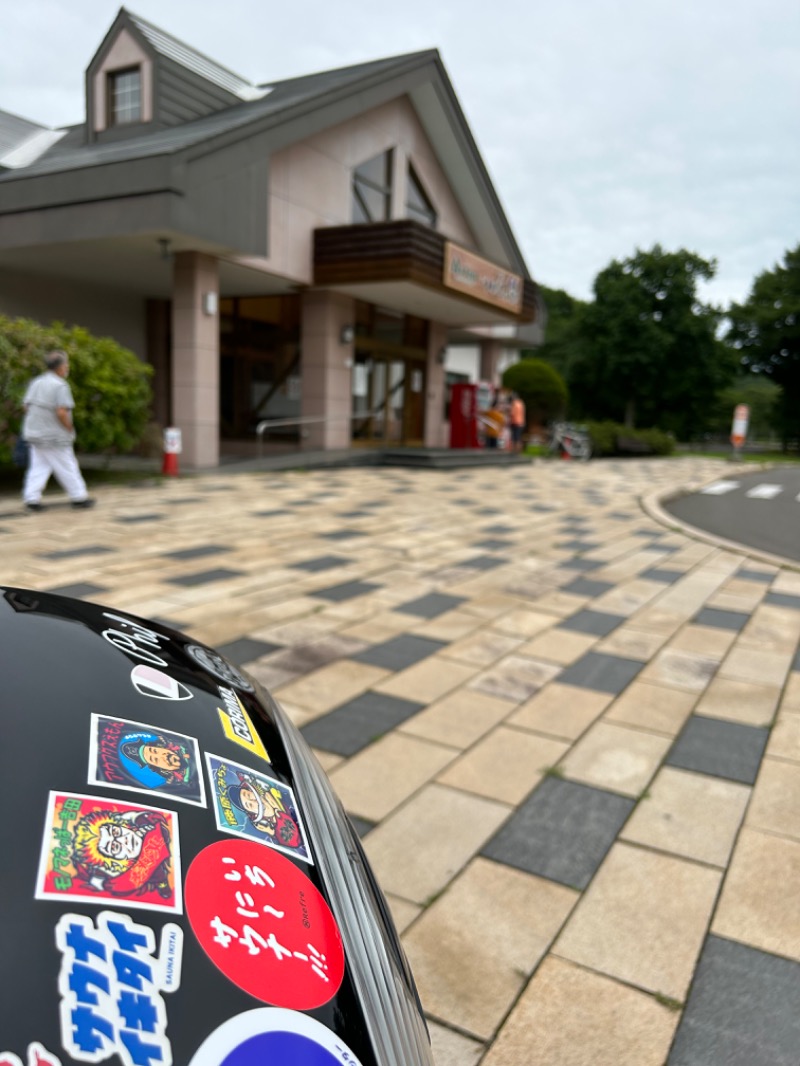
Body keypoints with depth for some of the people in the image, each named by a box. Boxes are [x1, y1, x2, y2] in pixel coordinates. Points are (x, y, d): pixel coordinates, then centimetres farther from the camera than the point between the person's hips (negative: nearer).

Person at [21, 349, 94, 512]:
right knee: (66, 467, 4)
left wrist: (39, 421, 16)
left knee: (38, 466, 10)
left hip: (34, 432, 7)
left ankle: (31, 498, 5)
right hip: (54, 436, -7)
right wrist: (70, 428, -10)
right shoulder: (60, 386, -16)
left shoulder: (36, 382, 8)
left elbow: (26, 406, 8)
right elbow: (61, 412, -24)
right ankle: (79, 497, 14)